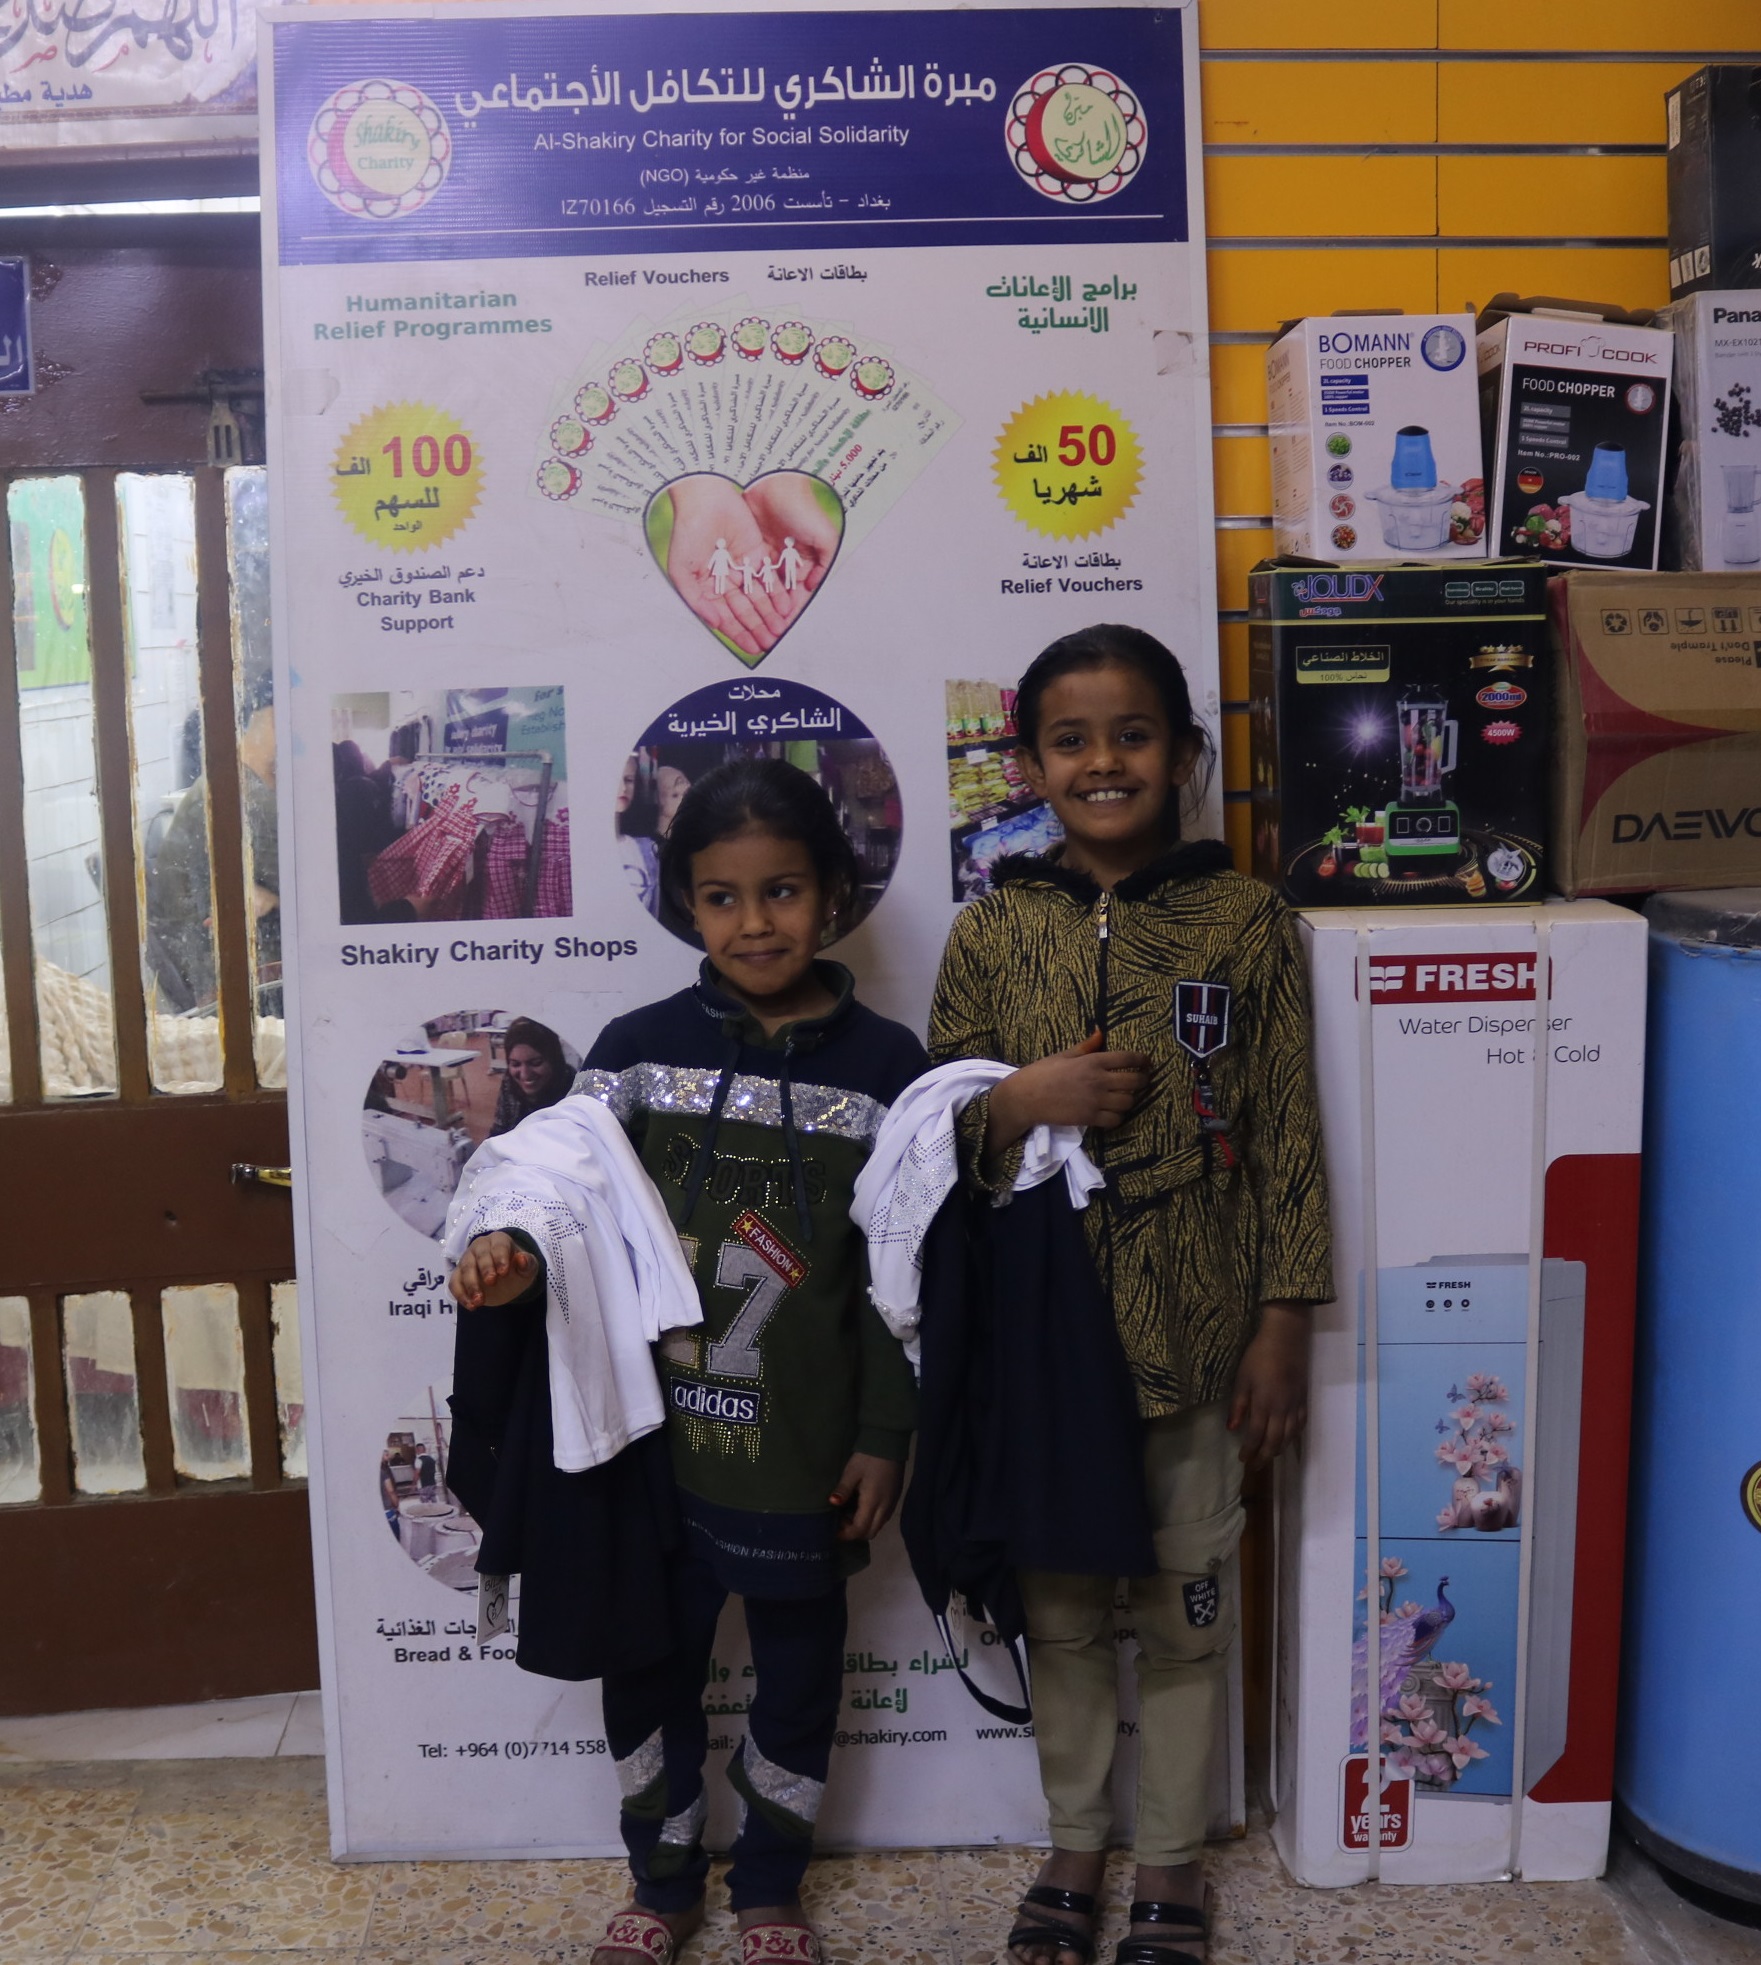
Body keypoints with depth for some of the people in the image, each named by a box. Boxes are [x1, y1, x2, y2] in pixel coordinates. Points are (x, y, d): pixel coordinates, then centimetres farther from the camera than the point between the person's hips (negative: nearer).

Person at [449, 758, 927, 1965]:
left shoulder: (886, 1067, -7)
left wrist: (884, 1436, -4)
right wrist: (513, 1252, -26)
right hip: (652, 1440, 1)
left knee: (798, 1666, 18)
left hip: (804, 1449, 0)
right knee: (647, 1663, 16)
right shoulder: (638, 1048, -5)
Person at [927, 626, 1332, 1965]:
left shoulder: (1248, 922, -5)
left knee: (1187, 1606, 13)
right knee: (1059, 1606, 16)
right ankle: (1075, 1845, 38)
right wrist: (1017, 1100, -17)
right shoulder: (991, 933, -1)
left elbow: (1288, 1139, -3)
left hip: (1196, 1336, -1)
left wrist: (1282, 1327, -4)